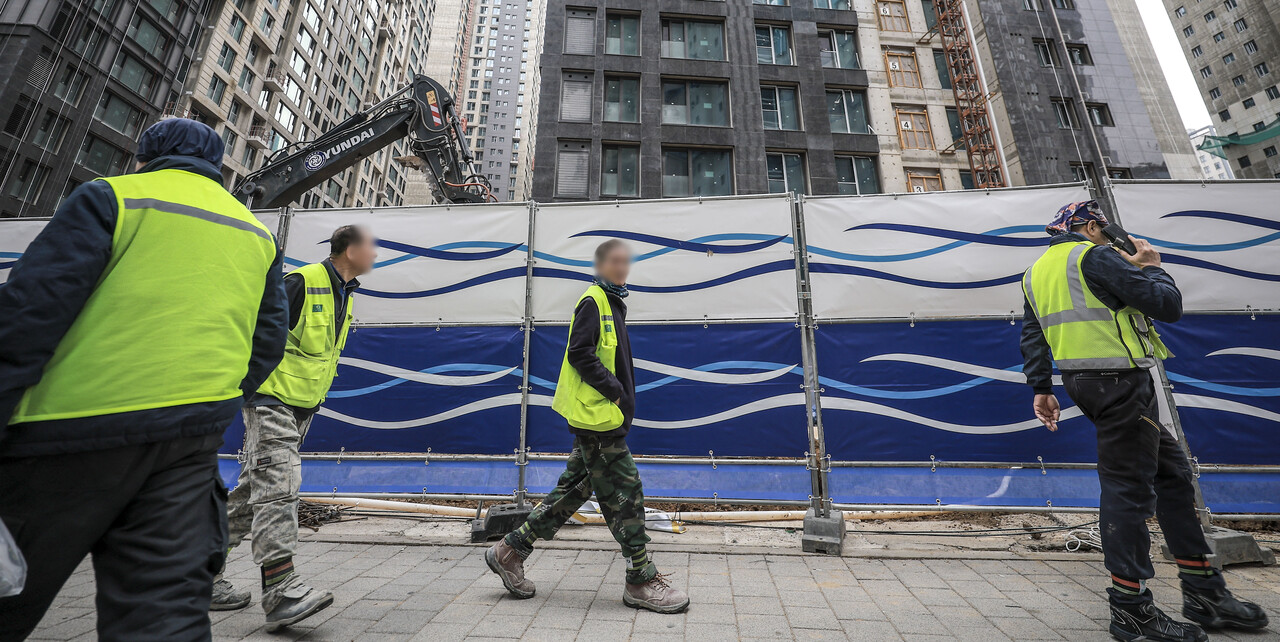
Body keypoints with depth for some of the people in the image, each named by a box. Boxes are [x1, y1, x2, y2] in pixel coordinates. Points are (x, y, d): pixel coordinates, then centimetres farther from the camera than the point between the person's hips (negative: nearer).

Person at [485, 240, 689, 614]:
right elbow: (579, 354, -19)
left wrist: (621, 395, 13)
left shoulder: (613, 305, 20)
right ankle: (642, 581, 12)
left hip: (601, 418, 10)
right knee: (624, 493, -2)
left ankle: (511, 551, 27)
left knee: (573, 491, 15)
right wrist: (615, 391, -17)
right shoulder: (593, 301, -9)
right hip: (597, 415, -10)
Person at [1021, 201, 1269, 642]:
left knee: (1171, 471, 19)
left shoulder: (1036, 273, 17)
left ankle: (1204, 594, 28)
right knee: (1128, 486, -3)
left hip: (1083, 382, 8)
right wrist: (1151, 267, 10)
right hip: (1119, 379, -8)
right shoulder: (1096, 257, -7)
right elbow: (1168, 306, -8)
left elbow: (1032, 338, 14)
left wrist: (1040, 388, 16)